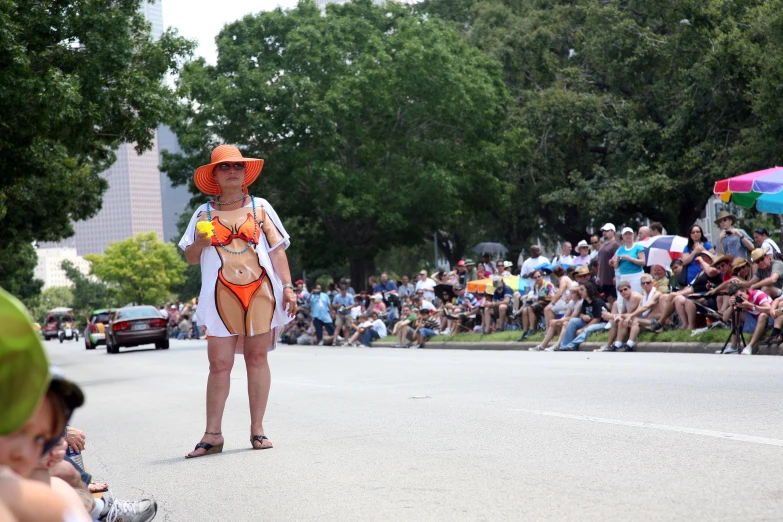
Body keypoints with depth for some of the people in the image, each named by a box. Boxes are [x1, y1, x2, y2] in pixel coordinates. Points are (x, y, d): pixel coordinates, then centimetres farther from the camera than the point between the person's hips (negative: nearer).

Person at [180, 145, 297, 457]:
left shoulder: (260, 208, 11)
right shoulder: (205, 214, 10)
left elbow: (277, 250, 9)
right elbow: (190, 258, 12)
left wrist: (287, 287, 0)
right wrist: (200, 242, -9)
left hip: (260, 291, 0)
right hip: (221, 296, 0)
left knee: (257, 359, 2)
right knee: (219, 364, -4)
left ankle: (257, 430, 8)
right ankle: (213, 434, -2)